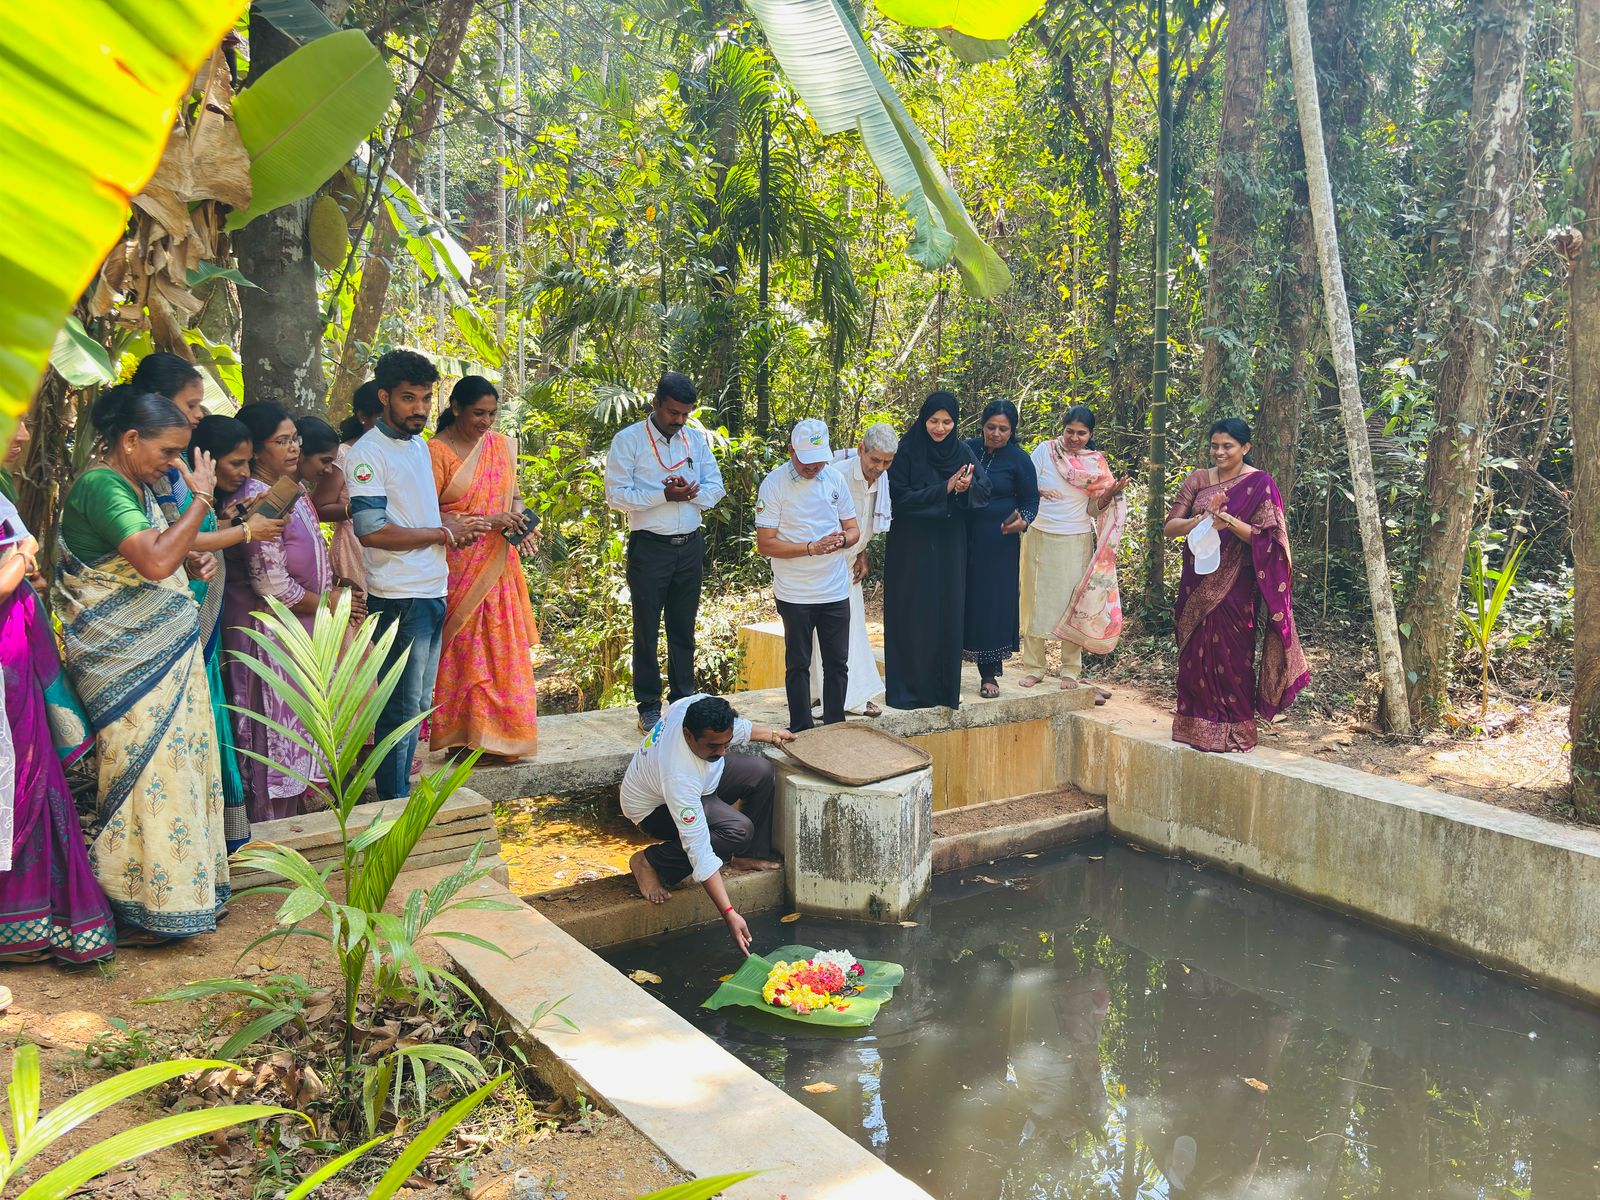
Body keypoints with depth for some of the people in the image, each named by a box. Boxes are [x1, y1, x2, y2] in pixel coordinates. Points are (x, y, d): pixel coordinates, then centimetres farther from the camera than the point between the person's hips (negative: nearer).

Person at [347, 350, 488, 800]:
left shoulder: (419, 445, 13)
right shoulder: (368, 452, -14)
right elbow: (371, 531, -23)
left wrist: (457, 523, 4)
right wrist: (444, 534, -14)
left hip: (433, 593, 9)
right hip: (399, 598, -9)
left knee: (418, 703, 17)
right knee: (403, 706, -2)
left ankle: (402, 788, 28)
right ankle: (393, 802, 9)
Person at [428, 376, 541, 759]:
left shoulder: (502, 445, 10)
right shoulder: (437, 450, -8)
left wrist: (520, 519, -6)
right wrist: (486, 520, -18)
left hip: (498, 567, 5)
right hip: (457, 567, -5)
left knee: (503, 651, 7)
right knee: (462, 651, 0)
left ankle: (498, 734, 17)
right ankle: (459, 737, 11)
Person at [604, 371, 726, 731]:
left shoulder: (696, 439, 8)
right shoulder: (628, 441, -6)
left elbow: (715, 488, 6)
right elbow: (616, 495, -13)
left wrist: (690, 491, -15)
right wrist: (664, 495, -20)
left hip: (690, 546, 4)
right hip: (649, 548, -4)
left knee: (683, 630, 13)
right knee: (647, 631, 4)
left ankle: (683, 699, 23)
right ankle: (648, 706, 13)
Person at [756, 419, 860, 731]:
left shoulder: (835, 479, 4)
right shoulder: (774, 485, -9)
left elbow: (854, 530, 10)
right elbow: (765, 544, -12)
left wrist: (842, 540, -14)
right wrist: (812, 548, -20)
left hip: (836, 591, 4)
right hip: (795, 595, -4)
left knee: (837, 664, 9)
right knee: (798, 665, 6)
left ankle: (835, 729, 21)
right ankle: (801, 733, 14)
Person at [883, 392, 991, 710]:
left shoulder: (962, 452, 6)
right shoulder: (908, 451, -7)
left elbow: (985, 489, -2)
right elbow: (901, 496, -14)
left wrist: (967, 486, -25)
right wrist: (946, 488, -19)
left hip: (950, 546, 4)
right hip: (913, 545, -4)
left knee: (949, 611, 7)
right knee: (914, 614, -2)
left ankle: (945, 686, 17)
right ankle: (910, 687, 7)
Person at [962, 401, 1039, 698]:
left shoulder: (1019, 460, -3)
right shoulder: (967, 450, 5)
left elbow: (1030, 501, 1)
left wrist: (1022, 521, -19)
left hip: (998, 543, -3)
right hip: (964, 539, 3)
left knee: (993, 603, -2)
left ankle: (989, 673, 5)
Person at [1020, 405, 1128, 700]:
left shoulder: (1097, 464, 3)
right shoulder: (1045, 451, -2)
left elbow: (1094, 509, 5)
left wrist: (1111, 494, -14)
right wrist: (1039, 490, -23)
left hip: (1076, 542, 1)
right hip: (1040, 539, 0)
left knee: (1074, 604, 1)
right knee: (1036, 601, 2)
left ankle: (1070, 670, 10)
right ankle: (1035, 667, 12)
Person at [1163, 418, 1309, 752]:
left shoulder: (1259, 484, -3)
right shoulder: (1198, 480, 6)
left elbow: (1263, 537, -10)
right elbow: (1170, 527, 0)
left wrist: (1227, 518, -23)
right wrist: (1203, 519, -17)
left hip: (1233, 585, -4)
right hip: (1196, 582, 4)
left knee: (1231, 654, 0)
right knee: (1194, 653, 5)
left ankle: (1234, 730, 11)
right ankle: (1197, 725, 17)